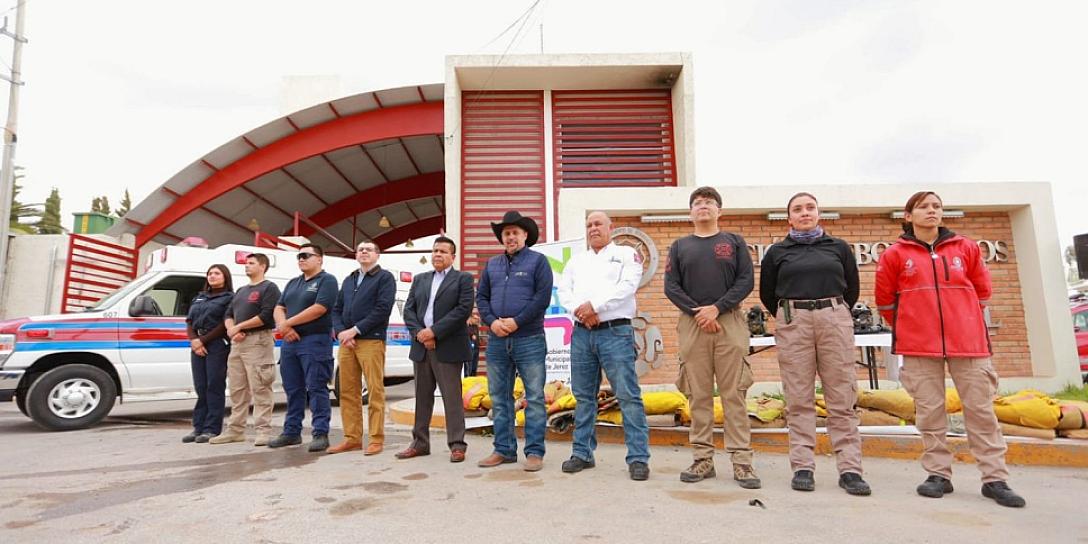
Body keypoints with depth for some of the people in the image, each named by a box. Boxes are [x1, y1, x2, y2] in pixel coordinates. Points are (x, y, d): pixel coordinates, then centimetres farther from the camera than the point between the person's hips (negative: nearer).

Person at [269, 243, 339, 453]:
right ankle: (291, 432, 21)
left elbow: (318, 309, -16)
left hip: (315, 342, -7)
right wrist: (284, 327, -8)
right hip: (290, 342, 7)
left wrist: (287, 323, -10)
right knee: (293, 389, 12)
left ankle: (321, 434, -2)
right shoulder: (292, 283, 19)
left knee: (316, 389, -6)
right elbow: (278, 309, 14)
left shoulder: (326, 280, -4)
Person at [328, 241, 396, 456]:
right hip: (346, 342, 6)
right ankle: (352, 438, 16)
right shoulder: (348, 280, 21)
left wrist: (355, 330, -13)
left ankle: (376, 439, 2)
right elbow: (336, 309, 16)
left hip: (371, 341, -6)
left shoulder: (385, 277, 2)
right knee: (347, 392, 7)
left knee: (375, 392, -5)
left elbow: (383, 309, -10)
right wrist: (340, 332, -3)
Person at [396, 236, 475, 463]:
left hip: (448, 347, -5)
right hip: (421, 346, 5)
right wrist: (419, 333, -9)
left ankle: (457, 445, 6)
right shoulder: (419, 279, 17)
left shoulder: (463, 278, 2)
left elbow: (463, 309, -11)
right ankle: (420, 443, 22)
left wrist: (434, 331, -15)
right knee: (422, 396, 12)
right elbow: (409, 310, 10)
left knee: (451, 397, -2)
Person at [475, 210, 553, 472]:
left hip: (529, 339, -5)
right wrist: (492, 322, -5)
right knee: (499, 397, 10)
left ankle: (535, 452, 8)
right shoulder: (492, 264, 16)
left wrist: (517, 322, -14)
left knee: (534, 398, 0)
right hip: (497, 340, 5)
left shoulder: (537, 261, 2)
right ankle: (504, 449, 20)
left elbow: (543, 297, -8)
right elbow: (481, 297, 13)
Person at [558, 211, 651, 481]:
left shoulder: (626, 254, 7)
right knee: (583, 396, 9)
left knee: (628, 395, -6)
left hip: (615, 332, -4)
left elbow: (627, 286, -9)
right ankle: (582, 453, 19)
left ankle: (638, 458, 1)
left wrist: (594, 305, -15)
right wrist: (581, 311, -10)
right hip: (581, 333, 5)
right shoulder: (576, 260, 20)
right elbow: (564, 291, 9)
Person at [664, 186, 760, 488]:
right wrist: (698, 312, -8)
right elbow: (671, 287, 5)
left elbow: (746, 281, 2)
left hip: (730, 322, -1)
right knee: (699, 395, 2)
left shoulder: (734, 242, 13)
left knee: (734, 394, -2)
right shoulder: (679, 246, 14)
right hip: (692, 324, 1)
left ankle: (741, 461, 3)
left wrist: (717, 308, -11)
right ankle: (703, 459, 10)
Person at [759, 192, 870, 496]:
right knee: (799, 400, 1)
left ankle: (850, 469, 5)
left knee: (842, 398, 0)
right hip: (792, 324, -1)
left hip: (835, 320, 1)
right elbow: (767, 293, 14)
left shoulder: (839, 248, 11)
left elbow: (852, 289, 18)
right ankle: (802, 467, 6)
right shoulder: (777, 252, 8)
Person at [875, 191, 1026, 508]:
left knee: (981, 408, 5)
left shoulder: (966, 248, 8)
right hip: (919, 346, -1)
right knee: (930, 411, 4)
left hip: (968, 341, 2)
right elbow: (885, 299, 9)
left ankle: (995, 479, 15)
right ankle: (938, 474, 14)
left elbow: (982, 291, 18)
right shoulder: (895, 254, 2)